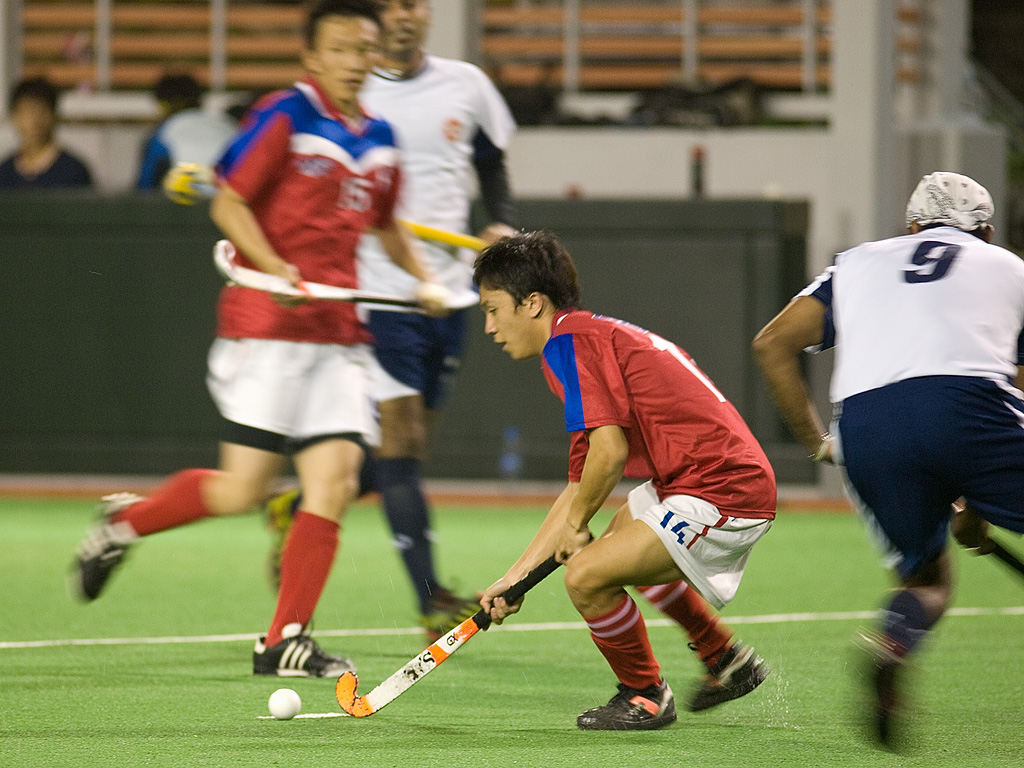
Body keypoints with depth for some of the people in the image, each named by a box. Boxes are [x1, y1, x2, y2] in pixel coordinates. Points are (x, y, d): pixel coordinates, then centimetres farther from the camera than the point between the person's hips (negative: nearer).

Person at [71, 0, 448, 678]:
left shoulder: (379, 140, 13)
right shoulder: (284, 118, -7)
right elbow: (228, 203, -8)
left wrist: (423, 279, 13)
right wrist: (279, 271, -20)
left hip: (339, 335, 6)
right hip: (268, 328, -6)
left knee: (336, 481, -7)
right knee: (243, 490, -7)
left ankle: (285, 641, -3)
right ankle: (125, 521, 19)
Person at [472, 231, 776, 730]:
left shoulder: (568, 340, -12)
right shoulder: (595, 334, 19)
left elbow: (609, 449, -23)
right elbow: (580, 485, 21)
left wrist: (575, 524, -5)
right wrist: (516, 576, 20)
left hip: (720, 492, -11)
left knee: (586, 575, -18)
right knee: (620, 547, 35)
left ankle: (646, 696, 7)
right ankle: (726, 661, 50)